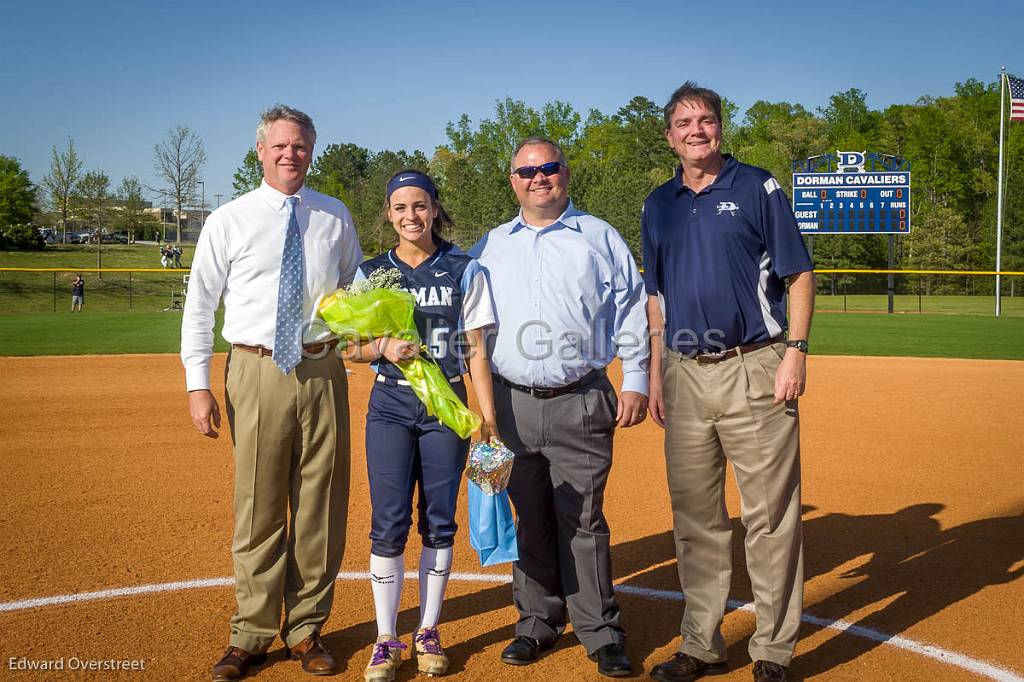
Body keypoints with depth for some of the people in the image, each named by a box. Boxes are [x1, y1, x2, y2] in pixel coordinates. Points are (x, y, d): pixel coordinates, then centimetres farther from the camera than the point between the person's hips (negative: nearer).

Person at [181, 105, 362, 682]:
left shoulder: (336, 217, 9)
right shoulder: (229, 221, 3)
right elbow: (200, 306, 3)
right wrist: (198, 385, -5)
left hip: (323, 371, 2)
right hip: (257, 373, -2)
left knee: (320, 504, 7)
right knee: (258, 505, 4)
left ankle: (306, 628, 22)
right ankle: (253, 634, 19)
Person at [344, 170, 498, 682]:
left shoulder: (464, 271, 3)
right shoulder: (371, 273, 6)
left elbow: (475, 350, 2)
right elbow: (353, 348, 7)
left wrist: (489, 417, -4)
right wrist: (383, 348, -15)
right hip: (390, 408, 0)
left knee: (439, 521, 6)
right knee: (388, 524, -3)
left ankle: (428, 633, 21)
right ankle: (386, 640, 11)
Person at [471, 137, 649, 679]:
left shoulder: (600, 238, 8)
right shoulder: (489, 247, 14)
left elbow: (630, 313, 6)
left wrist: (635, 382, -2)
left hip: (580, 406, -2)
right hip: (511, 404, 3)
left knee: (582, 522, 0)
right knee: (529, 520, 10)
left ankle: (600, 632, 12)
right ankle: (538, 622, 24)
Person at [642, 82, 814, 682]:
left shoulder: (758, 187, 1)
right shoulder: (659, 205, 14)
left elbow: (800, 275, -1)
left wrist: (795, 351, -11)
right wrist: (655, 374, 11)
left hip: (753, 370, -4)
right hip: (685, 375, 5)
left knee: (770, 515, -1)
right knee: (695, 517, 10)